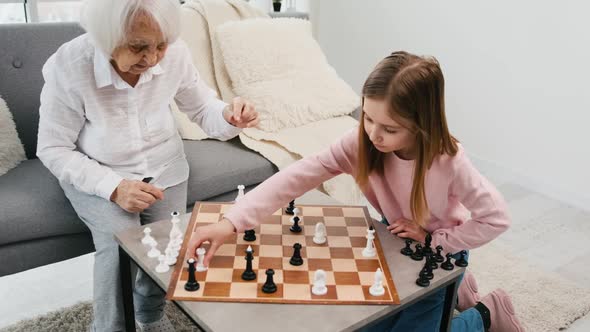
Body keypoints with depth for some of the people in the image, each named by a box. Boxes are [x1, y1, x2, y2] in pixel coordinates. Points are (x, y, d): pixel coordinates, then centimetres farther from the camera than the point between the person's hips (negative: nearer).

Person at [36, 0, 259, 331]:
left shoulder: (174, 53, -19)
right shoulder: (67, 67, -26)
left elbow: (203, 109, -4)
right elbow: (53, 150, -16)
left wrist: (229, 118, -29)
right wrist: (113, 188, -29)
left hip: (163, 165, 3)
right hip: (93, 174, -2)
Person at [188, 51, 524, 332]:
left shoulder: (448, 161, -33)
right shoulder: (361, 143, -25)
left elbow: (497, 218, -21)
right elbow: (298, 175, -34)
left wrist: (434, 240, -22)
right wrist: (232, 222, -44)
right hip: (394, 241, 5)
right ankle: (447, 293, 29)